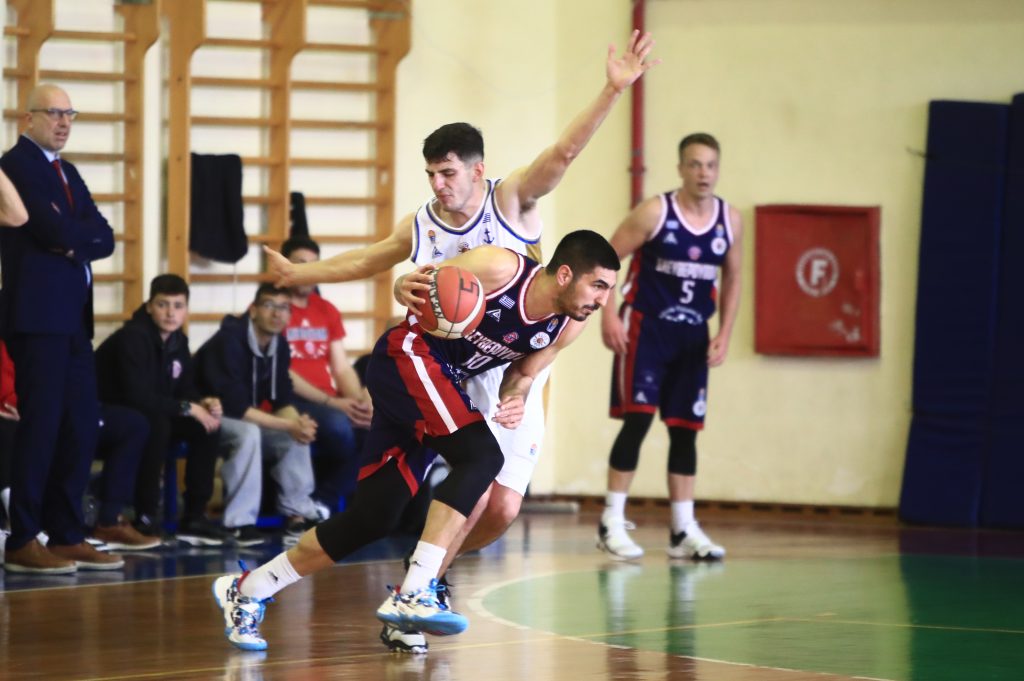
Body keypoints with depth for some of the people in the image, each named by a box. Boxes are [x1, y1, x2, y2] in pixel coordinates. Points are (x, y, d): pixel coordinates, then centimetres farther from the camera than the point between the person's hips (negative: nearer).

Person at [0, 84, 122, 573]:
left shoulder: (67, 173, 20)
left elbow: (104, 238, 10)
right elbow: (53, 229, -18)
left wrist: (73, 239, -8)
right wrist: (84, 233, 0)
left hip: (73, 316, 9)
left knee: (82, 426, 7)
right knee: (40, 425, -8)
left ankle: (66, 536, 13)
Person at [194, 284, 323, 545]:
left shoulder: (278, 344, -1)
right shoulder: (228, 342, -27)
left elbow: (282, 400, 0)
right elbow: (234, 406, -31)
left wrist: (298, 422, -25)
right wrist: (288, 425, -32)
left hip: (245, 419, 8)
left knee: (297, 435, -12)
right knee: (248, 432, -35)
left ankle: (297, 513, -4)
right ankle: (240, 522, -30)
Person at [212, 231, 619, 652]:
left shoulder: (567, 326, -3)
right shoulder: (500, 268, -21)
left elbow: (523, 372, 12)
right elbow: (410, 285, -9)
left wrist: (515, 398, -11)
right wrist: (410, 287, -33)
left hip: (441, 385, 8)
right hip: (408, 356, -8)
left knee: (371, 519, 5)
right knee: (481, 455, -28)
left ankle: (247, 590, 20)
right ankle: (412, 596, -32)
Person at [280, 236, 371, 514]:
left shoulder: (327, 311, 18)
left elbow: (342, 368, 14)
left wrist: (361, 401, -8)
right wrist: (331, 402, -17)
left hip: (331, 402, 7)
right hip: (290, 401, -7)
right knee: (339, 426, -37)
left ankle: (322, 503, -10)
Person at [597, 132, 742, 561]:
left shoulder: (730, 221, 1)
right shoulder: (655, 212, -11)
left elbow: (732, 278, 13)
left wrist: (724, 334, 2)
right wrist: (608, 314, -17)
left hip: (693, 335, 5)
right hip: (645, 327, -5)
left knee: (685, 429, 6)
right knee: (638, 418, -13)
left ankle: (683, 530, 12)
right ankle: (612, 523, -6)